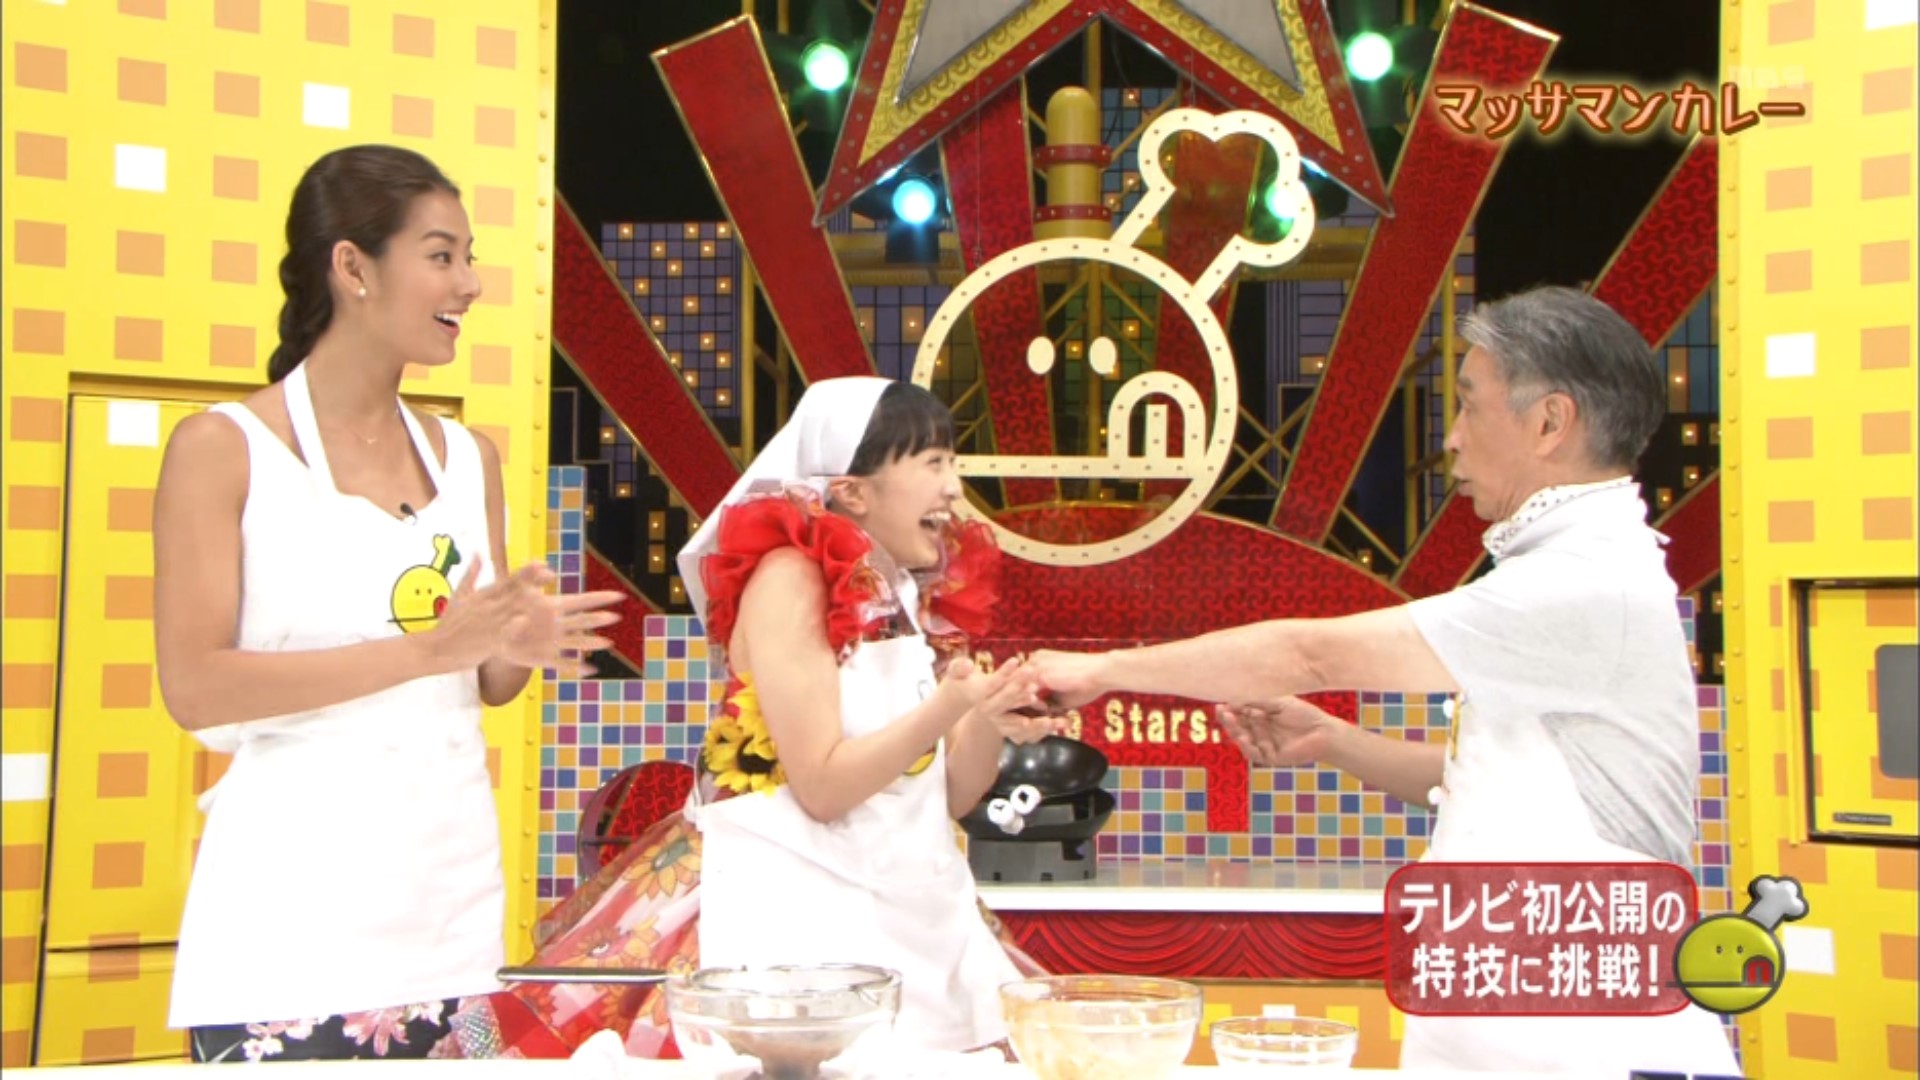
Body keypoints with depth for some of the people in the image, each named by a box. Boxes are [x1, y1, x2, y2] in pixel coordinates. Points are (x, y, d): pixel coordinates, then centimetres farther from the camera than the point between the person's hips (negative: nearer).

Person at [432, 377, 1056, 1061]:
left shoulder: (925, 599, 8)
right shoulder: (790, 577, -11)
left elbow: (948, 797, 10)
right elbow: (821, 787, -16)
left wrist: (993, 724, -8)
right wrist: (948, 707, -24)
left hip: (911, 904, 7)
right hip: (794, 902, -7)